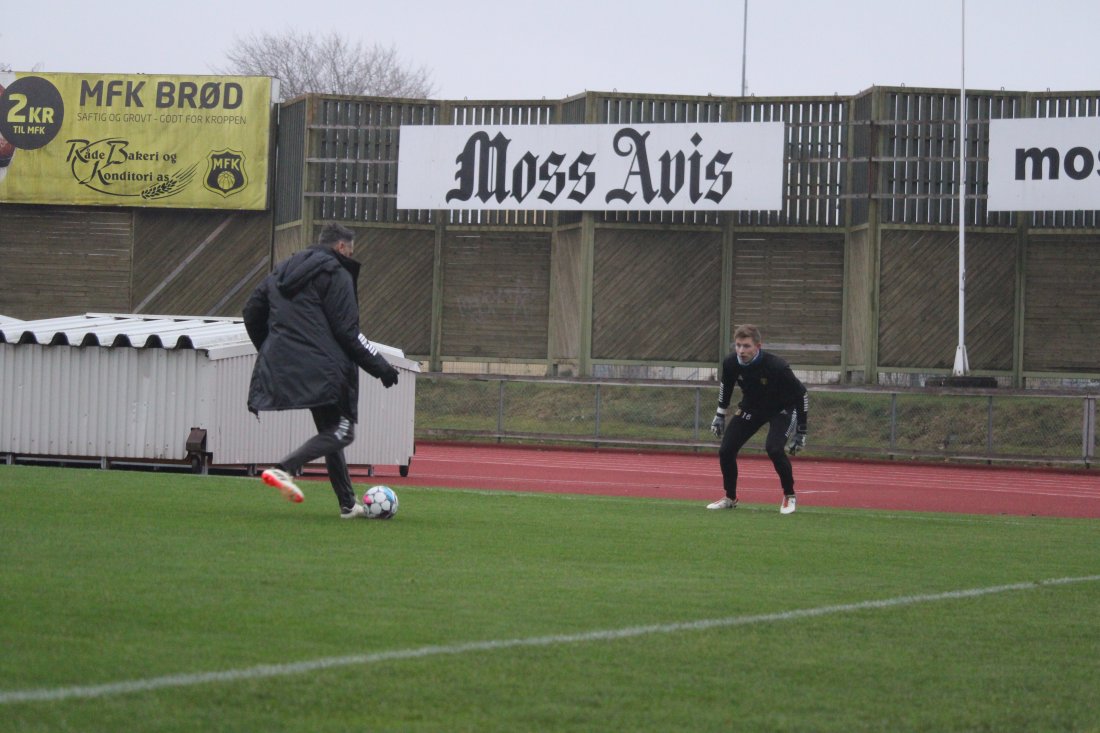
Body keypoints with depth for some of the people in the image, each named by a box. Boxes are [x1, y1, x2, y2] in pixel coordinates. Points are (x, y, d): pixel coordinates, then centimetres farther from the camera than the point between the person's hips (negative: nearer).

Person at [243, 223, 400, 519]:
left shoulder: (281, 271, 17)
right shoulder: (336, 274, -6)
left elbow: (252, 313, 21)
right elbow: (347, 332, -11)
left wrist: (270, 354, 33)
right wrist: (380, 366, -5)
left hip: (281, 369, 9)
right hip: (322, 369, -9)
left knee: (331, 431, 17)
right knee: (342, 431, -7)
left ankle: (348, 504, 17)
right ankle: (284, 469, -26)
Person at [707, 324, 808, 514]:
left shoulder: (776, 367, -35)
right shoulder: (730, 363, -22)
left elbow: (801, 394, -21)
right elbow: (726, 385, 4)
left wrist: (801, 431, -17)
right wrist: (720, 415, 9)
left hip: (781, 409, -5)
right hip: (751, 407, 5)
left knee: (774, 448, -28)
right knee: (726, 450, -3)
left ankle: (789, 496, -5)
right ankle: (730, 498, 20)